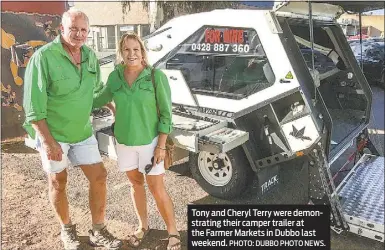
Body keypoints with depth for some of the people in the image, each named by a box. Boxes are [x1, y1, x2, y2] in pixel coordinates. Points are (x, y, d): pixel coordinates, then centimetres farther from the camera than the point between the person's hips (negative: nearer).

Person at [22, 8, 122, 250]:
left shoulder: (91, 56, 1)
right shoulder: (44, 57, -17)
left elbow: (98, 89, 18)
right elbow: (33, 104, -19)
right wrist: (48, 141, -21)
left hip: (83, 132, 5)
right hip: (53, 133, -5)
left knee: (99, 176, 4)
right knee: (58, 182, 11)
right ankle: (67, 230, 34)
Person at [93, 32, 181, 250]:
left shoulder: (156, 76, -15)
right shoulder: (115, 76, -4)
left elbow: (166, 113, -12)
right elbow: (104, 97, 16)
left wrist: (161, 146, -14)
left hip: (150, 141, -4)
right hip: (125, 141, 4)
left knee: (157, 189, 1)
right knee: (136, 183, 17)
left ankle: (173, 232, 21)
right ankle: (144, 226, 37)